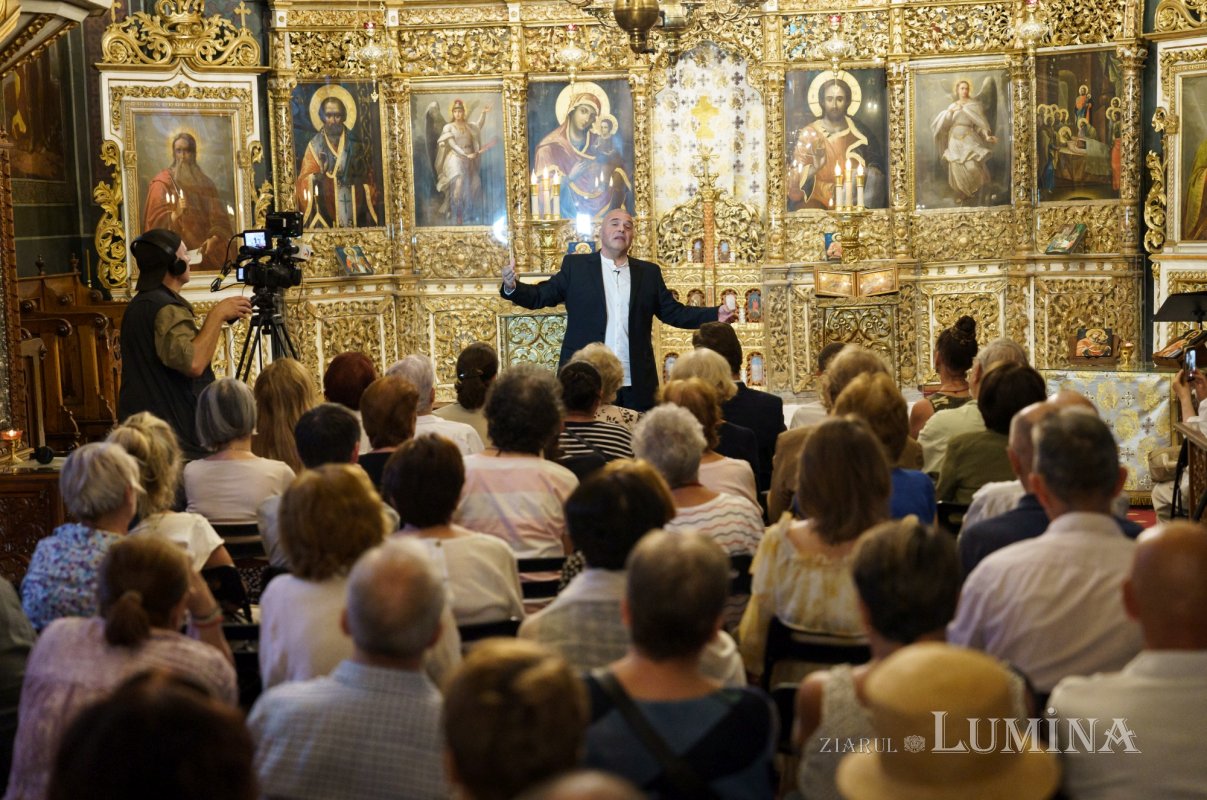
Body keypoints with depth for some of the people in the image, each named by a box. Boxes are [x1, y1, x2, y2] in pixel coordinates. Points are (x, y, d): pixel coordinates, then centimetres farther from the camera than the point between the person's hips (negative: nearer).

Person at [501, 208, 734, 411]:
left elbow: (674, 312, 12)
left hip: (636, 387, 2)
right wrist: (512, 287, -16)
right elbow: (540, 296, 3)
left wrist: (715, 315, -1)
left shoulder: (649, 272, 13)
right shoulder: (575, 266, 8)